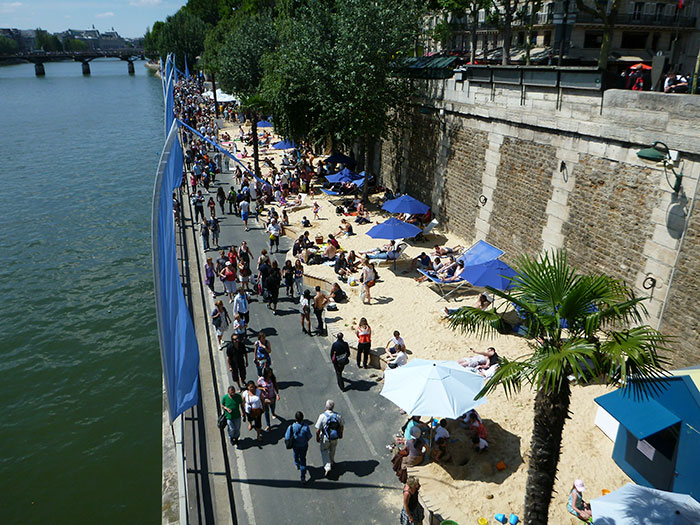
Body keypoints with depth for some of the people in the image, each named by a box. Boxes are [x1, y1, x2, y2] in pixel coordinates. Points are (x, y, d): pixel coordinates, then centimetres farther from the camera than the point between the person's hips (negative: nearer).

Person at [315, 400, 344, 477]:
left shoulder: (322, 416, -26)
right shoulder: (338, 415, -16)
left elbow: (318, 430, -20)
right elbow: (342, 426, 0)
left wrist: (317, 437, -2)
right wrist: (341, 434, 18)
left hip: (325, 438, -3)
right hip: (335, 438, 3)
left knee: (324, 451, 21)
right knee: (332, 450, 30)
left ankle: (327, 466, 8)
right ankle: (331, 462, 51)